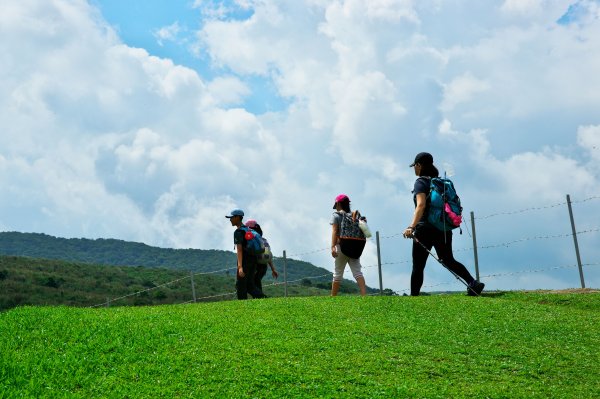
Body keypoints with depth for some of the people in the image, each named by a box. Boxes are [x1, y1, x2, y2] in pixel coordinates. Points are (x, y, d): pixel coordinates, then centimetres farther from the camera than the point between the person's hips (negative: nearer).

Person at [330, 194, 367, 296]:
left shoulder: (336, 215, -1)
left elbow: (334, 231, -12)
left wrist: (333, 247, -20)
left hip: (342, 246, -3)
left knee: (337, 274, 4)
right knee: (357, 272, -1)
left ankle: (333, 297, 10)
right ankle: (364, 295, -16)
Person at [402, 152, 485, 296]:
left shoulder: (421, 182, -6)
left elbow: (421, 205, -21)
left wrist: (411, 227, -29)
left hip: (425, 229, -7)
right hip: (444, 229, 7)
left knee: (418, 267, 0)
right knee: (448, 260, 16)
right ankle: (473, 283, 1)